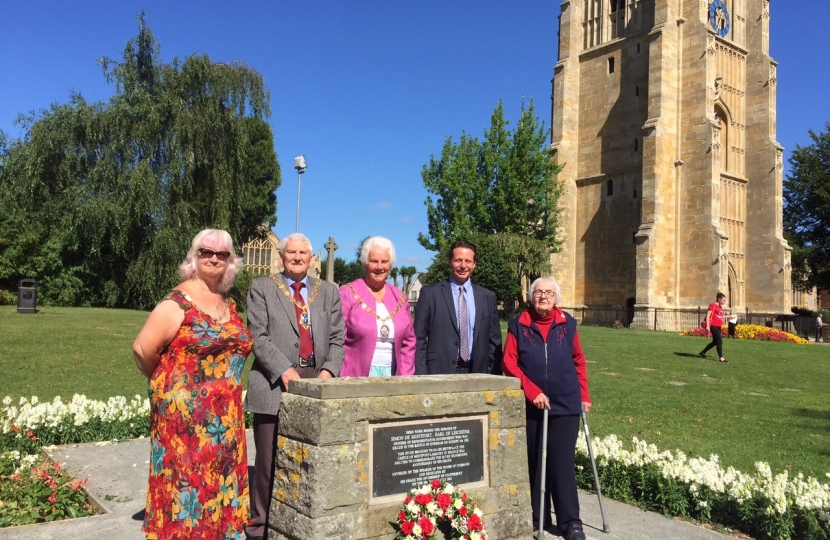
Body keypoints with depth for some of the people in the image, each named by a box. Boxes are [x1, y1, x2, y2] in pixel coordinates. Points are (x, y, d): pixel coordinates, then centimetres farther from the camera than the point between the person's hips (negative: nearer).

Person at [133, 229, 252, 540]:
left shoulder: (228, 305, 10)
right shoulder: (178, 302, -11)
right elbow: (143, 349, -14)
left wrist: (226, 386, 13)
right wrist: (166, 382, 0)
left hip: (223, 414, 7)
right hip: (185, 412, -6)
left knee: (218, 477, 13)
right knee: (186, 475, 1)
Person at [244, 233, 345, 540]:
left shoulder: (328, 292, 16)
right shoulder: (261, 288, 7)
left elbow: (336, 338, 10)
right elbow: (258, 337, -4)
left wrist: (329, 370, -7)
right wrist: (284, 370, -15)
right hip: (275, 384, -3)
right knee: (270, 461, 2)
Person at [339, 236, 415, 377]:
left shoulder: (400, 297, 10)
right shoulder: (348, 293, -2)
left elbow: (408, 342, 13)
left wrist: (405, 377, 2)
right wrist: (344, 381, -12)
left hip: (392, 374, 4)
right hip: (356, 376, -4)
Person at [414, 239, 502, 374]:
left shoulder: (488, 297, 8)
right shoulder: (430, 293, -1)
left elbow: (494, 341, 11)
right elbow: (419, 339, -2)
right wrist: (421, 375, -9)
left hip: (476, 373, 3)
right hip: (439, 372, -3)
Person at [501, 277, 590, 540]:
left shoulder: (567, 323, 2)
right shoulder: (518, 324, -3)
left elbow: (578, 361, 12)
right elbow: (509, 363, -6)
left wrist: (584, 395, 9)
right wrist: (532, 392, -14)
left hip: (565, 404, 0)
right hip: (531, 405, 0)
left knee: (562, 462, 0)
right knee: (534, 461, 9)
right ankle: (538, 517, 22)